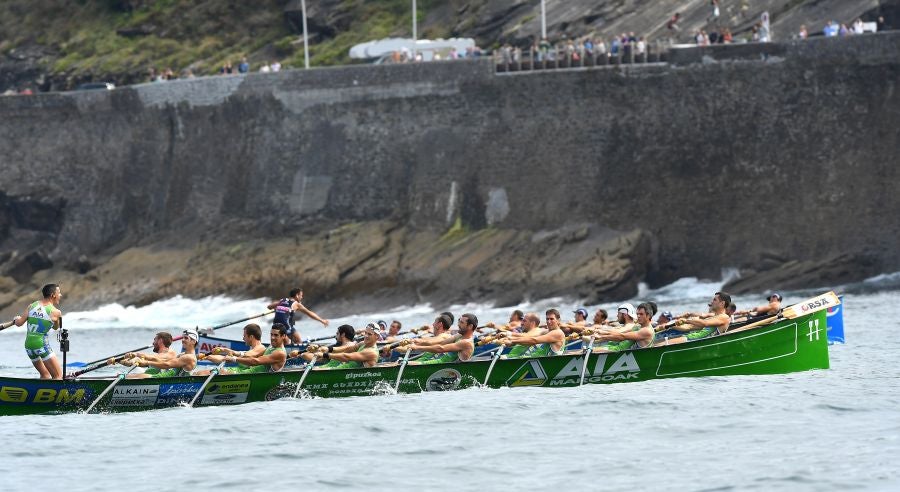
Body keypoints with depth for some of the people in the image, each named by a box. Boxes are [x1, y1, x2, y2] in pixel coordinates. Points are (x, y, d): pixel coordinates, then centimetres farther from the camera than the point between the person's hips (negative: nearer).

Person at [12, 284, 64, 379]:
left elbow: (19, 323, 2)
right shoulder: (56, 312, -6)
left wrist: (16, 319, 25)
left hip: (28, 345, 6)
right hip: (41, 345, -6)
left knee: (45, 375, 21)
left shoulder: (31, 306, 6)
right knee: (58, 376, -4)